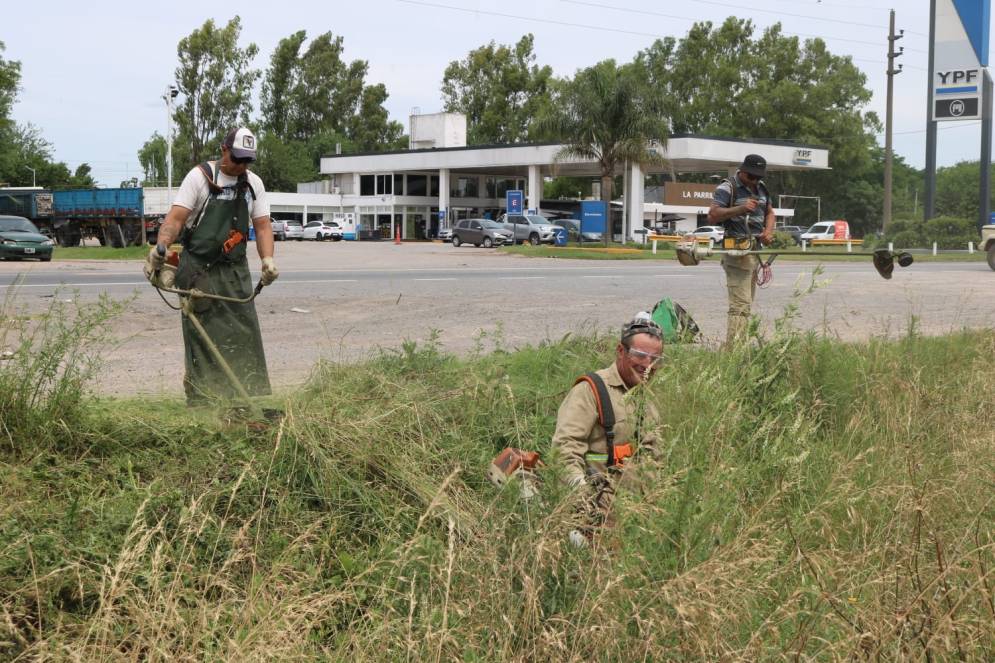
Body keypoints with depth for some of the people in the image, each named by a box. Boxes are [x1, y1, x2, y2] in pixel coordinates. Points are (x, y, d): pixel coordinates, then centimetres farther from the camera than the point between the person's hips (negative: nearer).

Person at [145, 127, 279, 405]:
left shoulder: (253, 183, 8)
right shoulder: (200, 176, -6)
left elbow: (262, 226, 6)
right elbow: (176, 217, -14)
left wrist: (268, 260, -12)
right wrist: (161, 247, -31)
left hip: (235, 270, 4)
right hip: (199, 269, -4)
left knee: (244, 334, 1)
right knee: (202, 336, -4)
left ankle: (250, 397, 6)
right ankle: (200, 399, 1)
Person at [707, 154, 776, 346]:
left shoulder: (761, 188, 17)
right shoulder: (727, 188, -8)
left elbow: (769, 212, 27)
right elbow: (712, 216, -15)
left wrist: (768, 230, 7)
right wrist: (739, 209, -25)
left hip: (755, 248, 9)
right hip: (737, 249, -9)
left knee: (746, 303, 10)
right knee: (741, 305, -16)